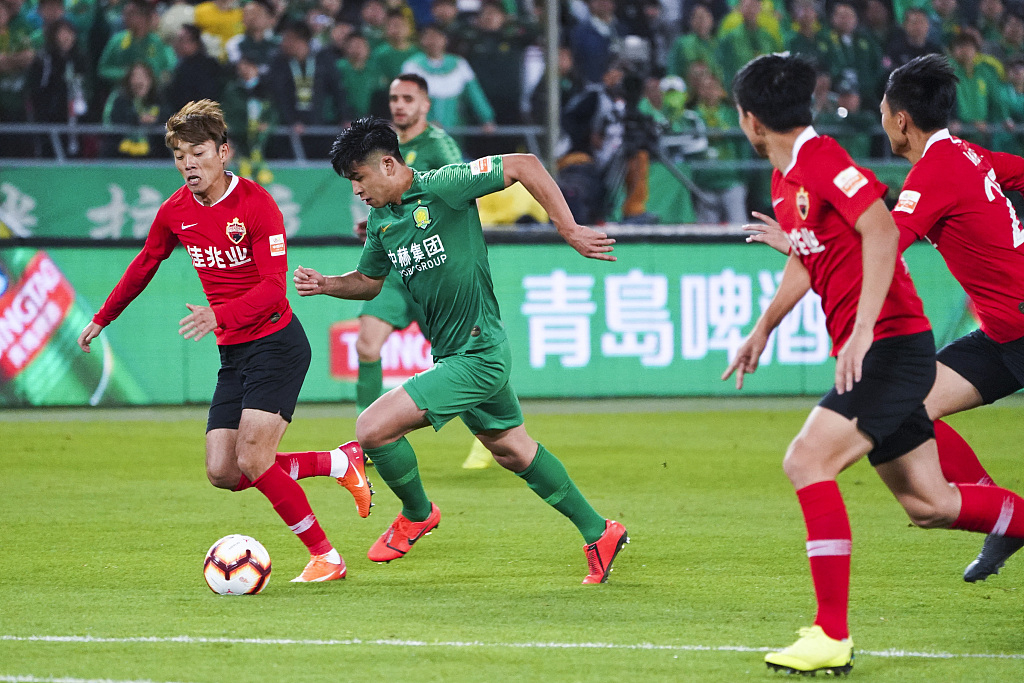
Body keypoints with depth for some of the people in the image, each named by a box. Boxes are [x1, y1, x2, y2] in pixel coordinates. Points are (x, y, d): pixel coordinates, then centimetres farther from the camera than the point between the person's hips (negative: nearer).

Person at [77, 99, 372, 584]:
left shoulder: (256, 203, -15)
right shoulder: (174, 212, 4)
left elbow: (273, 287, -22)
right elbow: (143, 266, 23)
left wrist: (219, 315, -35)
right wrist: (101, 320, 31)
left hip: (276, 343, -7)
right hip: (232, 355, 7)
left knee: (252, 461, -19)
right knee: (223, 473, -2)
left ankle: (325, 556, -3)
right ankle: (341, 462, 16)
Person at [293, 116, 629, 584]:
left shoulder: (442, 187, -17)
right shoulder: (381, 220, 8)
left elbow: (525, 166, -17)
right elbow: (369, 280, 24)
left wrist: (570, 232, -19)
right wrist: (325, 285, 4)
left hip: (477, 356, -9)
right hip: (452, 355, 9)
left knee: (373, 428, -14)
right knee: (514, 452, 20)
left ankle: (417, 514, 11)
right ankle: (598, 533, 33)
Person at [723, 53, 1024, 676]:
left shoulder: (823, 161, -15)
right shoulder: (785, 178, 14)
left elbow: (882, 231, -27)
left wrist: (863, 330, -32)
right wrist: (762, 331, 30)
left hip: (891, 344, -10)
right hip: (869, 352, 10)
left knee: (807, 461, -19)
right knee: (926, 503, 10)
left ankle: (832, 637, -18)